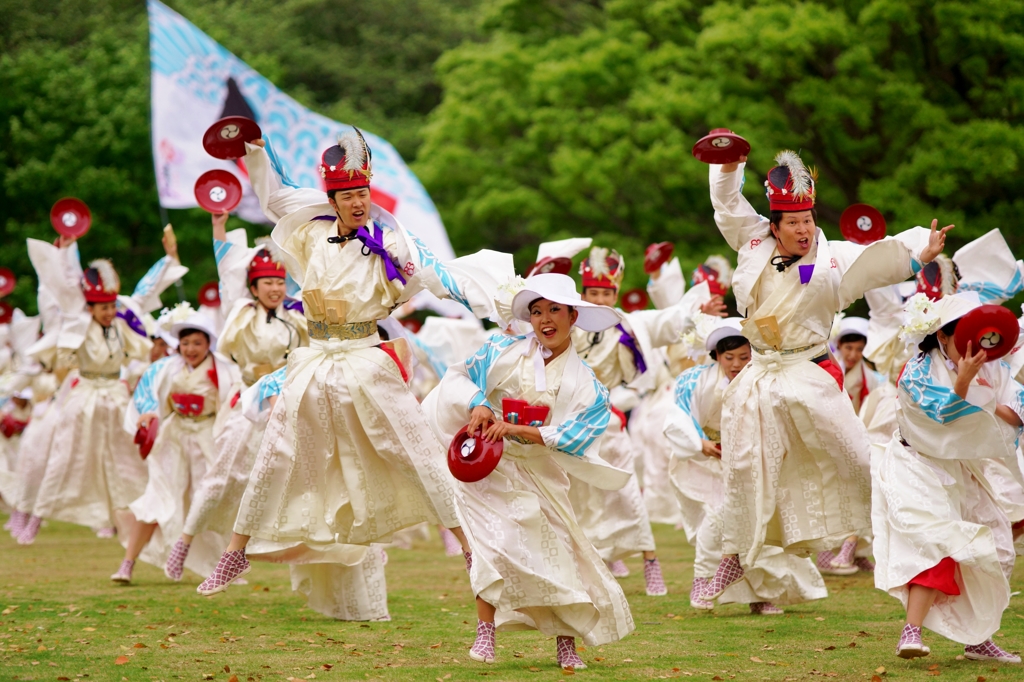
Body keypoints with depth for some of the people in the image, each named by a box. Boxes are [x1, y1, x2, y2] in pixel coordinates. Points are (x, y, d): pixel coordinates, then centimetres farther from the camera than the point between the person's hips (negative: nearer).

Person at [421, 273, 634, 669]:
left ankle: (566, 643, 13)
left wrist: (516, 430, -22)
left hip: (539, 476, 1)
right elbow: (459, 376, 0)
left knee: (555, 550, -1)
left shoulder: (583, 382, 2)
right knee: (495, 543, -17)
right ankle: (485, 635, -10)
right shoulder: (506, 352, 3)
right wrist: (478, 404, -19)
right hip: (488, 467, -1)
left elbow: (570, 434, -10)